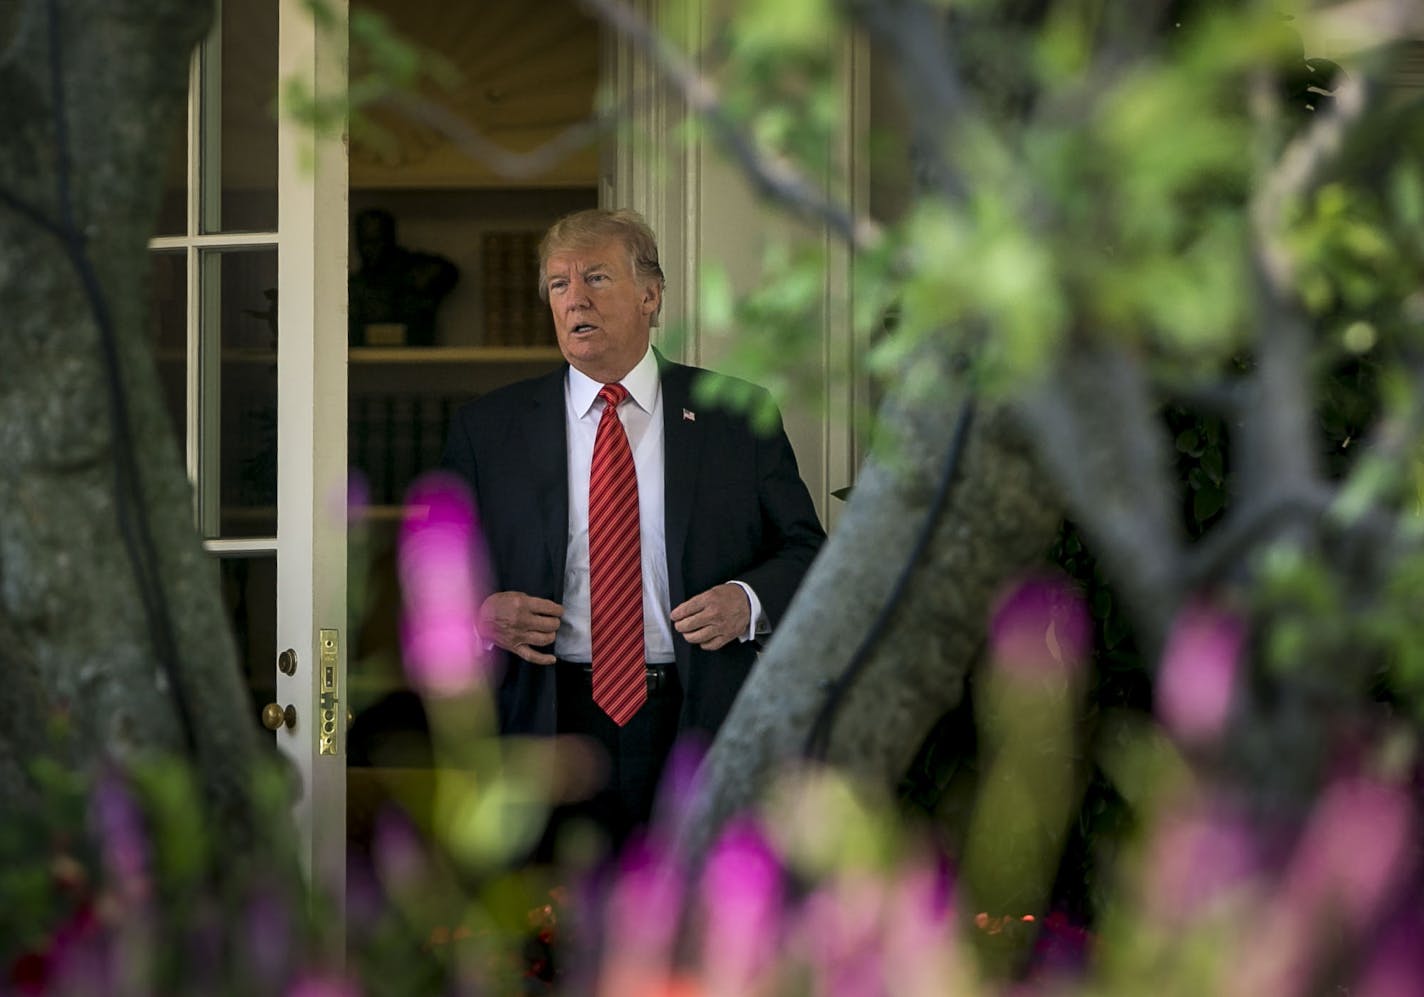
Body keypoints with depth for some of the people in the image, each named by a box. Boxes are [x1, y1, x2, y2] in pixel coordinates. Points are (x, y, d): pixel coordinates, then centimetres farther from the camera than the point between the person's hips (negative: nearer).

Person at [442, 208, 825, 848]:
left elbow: (806, 551, 9)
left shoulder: (738, 419, 8)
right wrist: (484, 614, -9)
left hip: (699, 727, 0)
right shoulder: (486, 429, 9)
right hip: (548, 728, 0)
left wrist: (748, 602, -10)